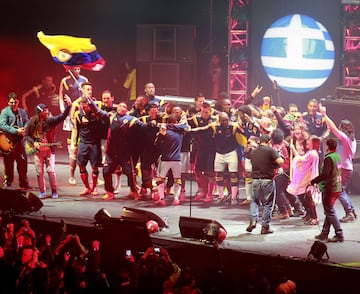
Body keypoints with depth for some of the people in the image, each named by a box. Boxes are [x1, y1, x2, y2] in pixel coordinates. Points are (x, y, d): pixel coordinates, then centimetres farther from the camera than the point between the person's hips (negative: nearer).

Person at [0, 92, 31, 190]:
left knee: (23, 162, 6)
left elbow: (27, 122, 13)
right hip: (9, 141, -5)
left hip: (20, 141, 5)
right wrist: (16, 131, -21)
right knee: (8, 163, 0)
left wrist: (25, 129, -11)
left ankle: (23, 183, 13)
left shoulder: (22, 111, 11)